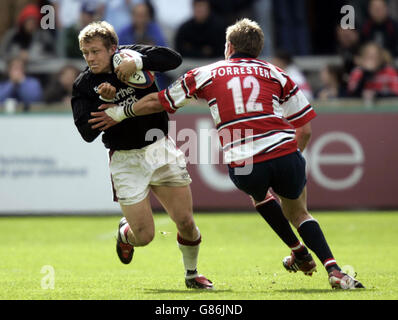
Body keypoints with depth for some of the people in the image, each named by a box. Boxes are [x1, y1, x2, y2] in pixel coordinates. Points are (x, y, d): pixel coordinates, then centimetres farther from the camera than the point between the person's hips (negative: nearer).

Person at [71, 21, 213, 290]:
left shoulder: (131, 56, -3)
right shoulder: (83, 86, -5)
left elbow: (174, 58, -15)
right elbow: (87, 134, -12)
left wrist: (138, 62, -26)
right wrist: (105, 103, -23)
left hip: (160, 149, 1)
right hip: (125, 160, -1)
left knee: (186, 222, -1)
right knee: (144, 235, -5)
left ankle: (192, 274, 24)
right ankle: (124, 233, 32)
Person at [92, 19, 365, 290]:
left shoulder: (207, 74, 17)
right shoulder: (275, 73, 17)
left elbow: (157, 102, 24)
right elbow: (304, 129, 15)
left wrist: (119, 113, 37)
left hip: (243, 168, 0)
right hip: (285, 155, 1)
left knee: (259, 194, 36)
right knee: (298, 213, 23)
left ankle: (300, 252, 34)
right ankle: (333, 270, 3)